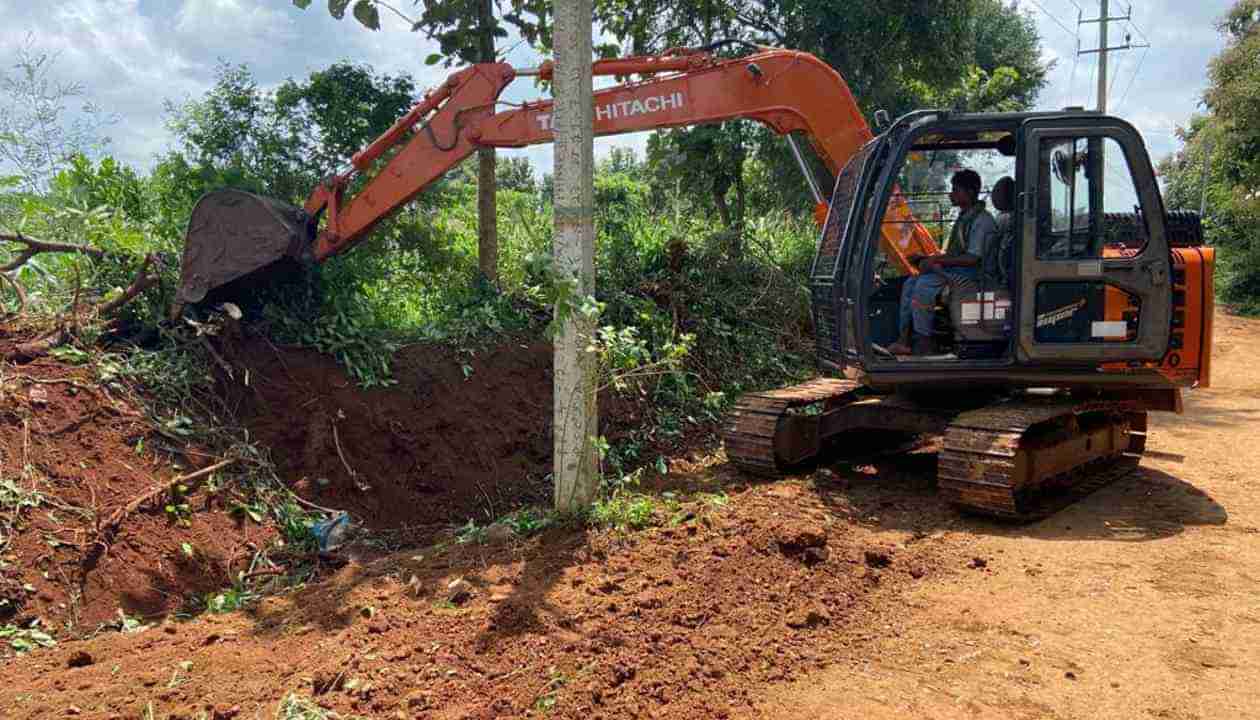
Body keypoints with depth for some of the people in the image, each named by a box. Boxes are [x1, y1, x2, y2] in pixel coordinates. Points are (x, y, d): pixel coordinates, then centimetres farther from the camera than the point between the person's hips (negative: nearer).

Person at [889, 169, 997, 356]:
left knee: (925, 284, -27)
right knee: (910, 283, -5)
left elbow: (972, 258, -21)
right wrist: (930, 259, 6)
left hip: (972, 273, -10)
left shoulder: (982, 219, -14)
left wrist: (937, 260, -19)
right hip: (954, 270, 10)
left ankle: (924, 344, -20)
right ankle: (905, 338, -9)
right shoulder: (964, 217, 18)